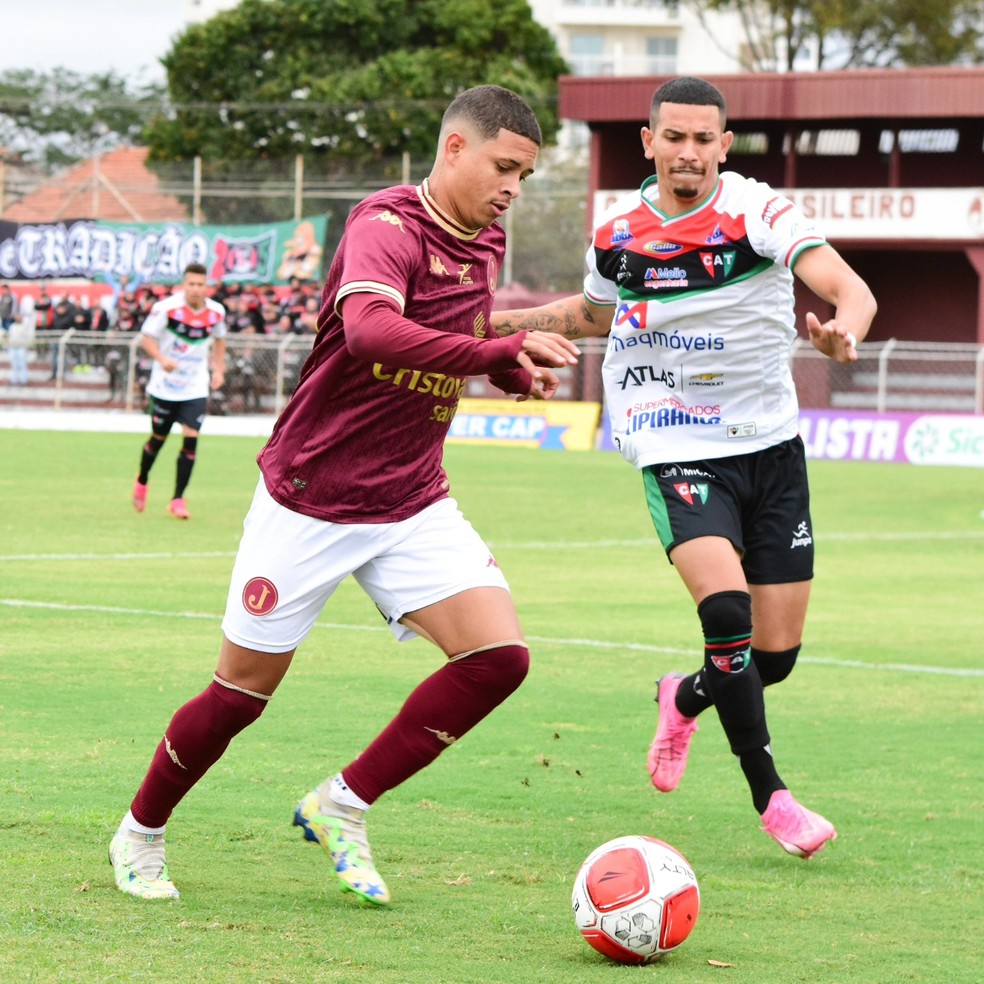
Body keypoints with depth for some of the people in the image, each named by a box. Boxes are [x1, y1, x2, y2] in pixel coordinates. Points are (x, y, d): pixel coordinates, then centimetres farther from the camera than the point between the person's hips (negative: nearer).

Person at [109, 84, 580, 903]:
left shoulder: (486, 245, 6)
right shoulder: (386, 226, -19)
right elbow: (370, 329, -39)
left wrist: (516, 371, 4)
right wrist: (501, 353, -46)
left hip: (414, 506, 6)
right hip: (309, 502, -6)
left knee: (499, 656, -14)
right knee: (242, 691, 4)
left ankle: (343, 806, 1)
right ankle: (142, 833, 30)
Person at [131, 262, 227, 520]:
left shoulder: (216, 312, -4)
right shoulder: (166, 307, -15)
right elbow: (146, 338, -12)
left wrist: (219, 369, 6)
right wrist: (162, 359, -30)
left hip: (196, 388, 2)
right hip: (165, 385, -2)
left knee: (191, 438, -12)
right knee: (158, 438, 11)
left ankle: (178, 499, -4)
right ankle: (141, 481, 40)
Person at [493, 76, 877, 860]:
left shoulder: (756, 210, -11)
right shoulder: (617, 235, 0)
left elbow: (850, 289, -25)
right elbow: (595, 312, 23)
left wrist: (843, 330, -47)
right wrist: (497, 324, 14)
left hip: (771, 444, 0)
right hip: (680, 454, 0)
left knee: (777, 653, 2)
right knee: (727, 609, -24)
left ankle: (687, 698, 38)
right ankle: (770, 796, -10)